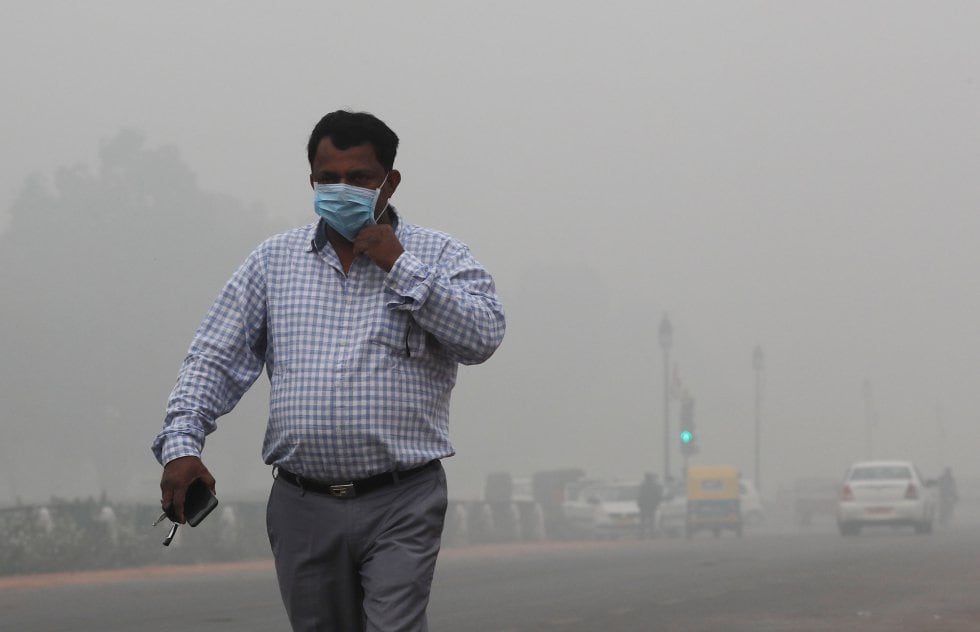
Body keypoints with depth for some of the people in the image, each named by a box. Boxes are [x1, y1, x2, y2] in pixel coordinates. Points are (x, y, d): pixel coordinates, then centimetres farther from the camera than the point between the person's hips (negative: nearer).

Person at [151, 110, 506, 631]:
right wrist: (181, 444, -5)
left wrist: (400, 268, -11)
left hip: (401, 507, -3)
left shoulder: (438, 256, 5)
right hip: (303, 506, 3)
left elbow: (484, 336, -10)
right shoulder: (273, 261, 12)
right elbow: (215, 360, 10)